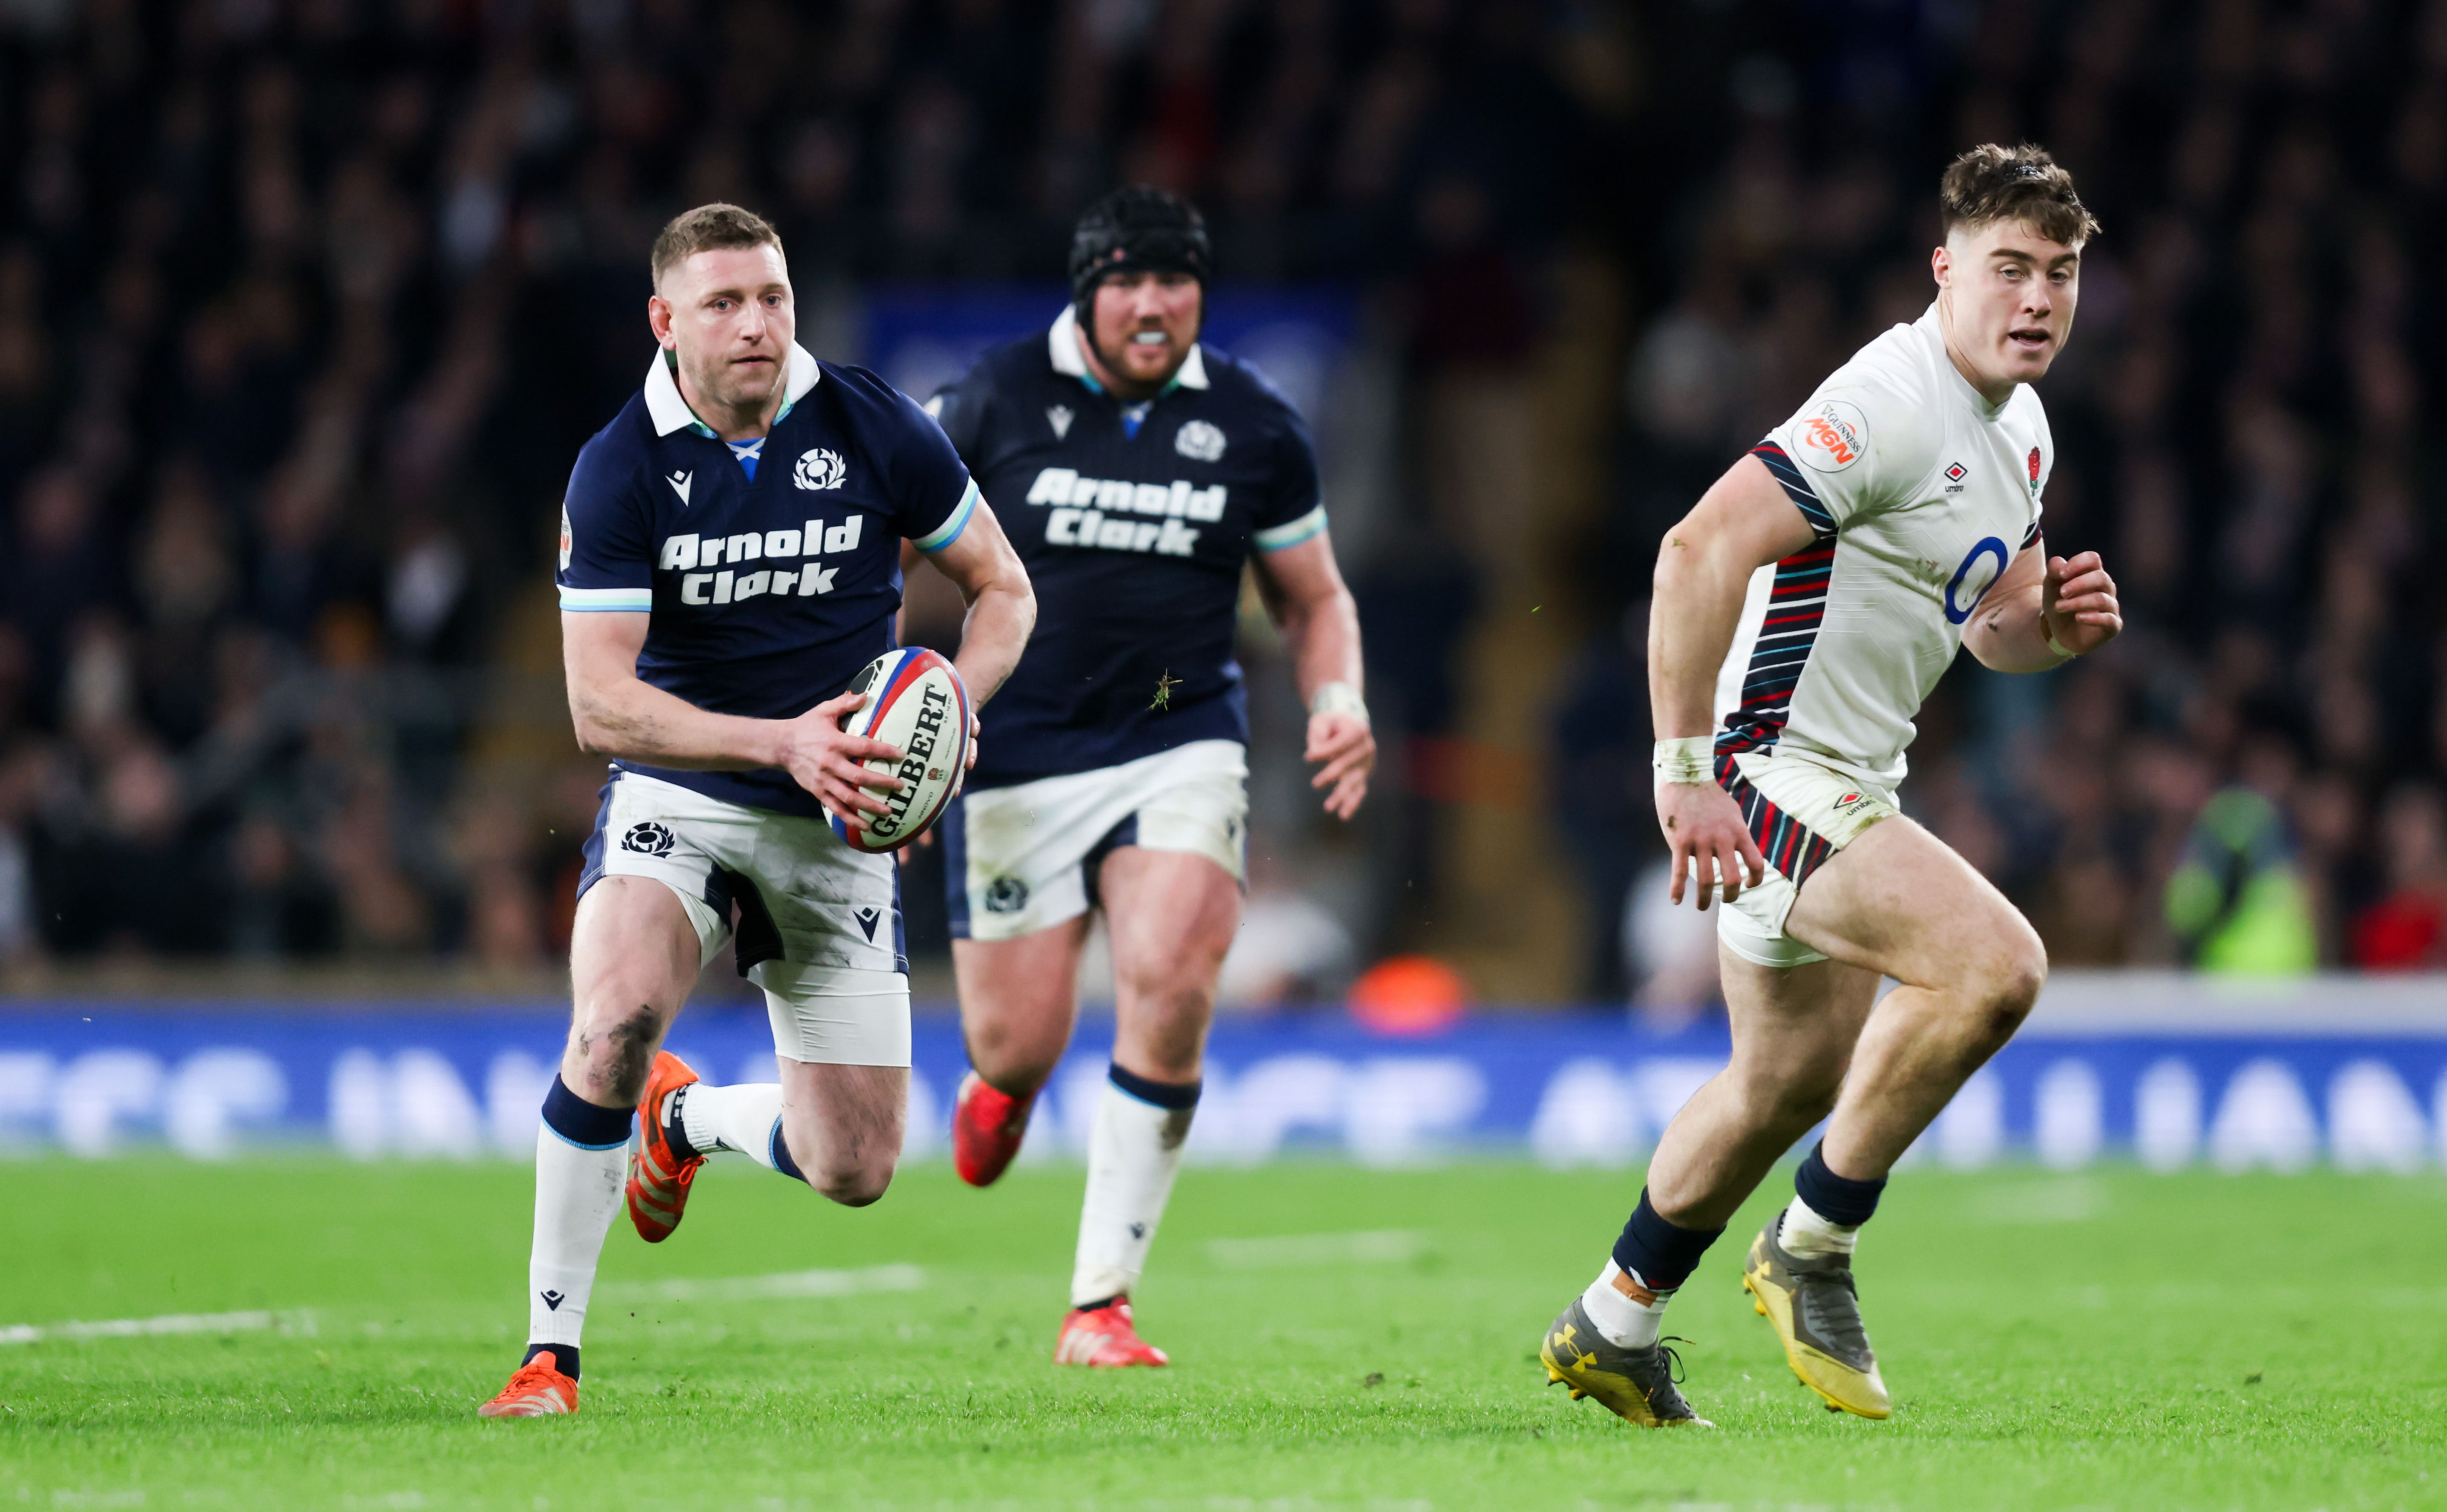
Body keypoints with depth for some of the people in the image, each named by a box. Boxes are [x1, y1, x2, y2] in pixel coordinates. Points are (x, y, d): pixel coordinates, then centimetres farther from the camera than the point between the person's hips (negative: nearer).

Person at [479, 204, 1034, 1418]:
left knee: (854, 1170, 1)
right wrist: (782, 740, -30)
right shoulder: (619, 470, -13)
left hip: (837, 824, 2)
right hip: (677, 801, -2)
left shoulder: (875, 430, -8)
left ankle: (693, 1119, 37)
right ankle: (550, 1352, -21)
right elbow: (601, 703, -18)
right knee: (615, 1015, -33)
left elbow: (1002, 589, 4)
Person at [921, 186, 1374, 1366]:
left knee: (1170, 991, -21)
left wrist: (1339, 700, -6)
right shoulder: (992, 402, -4)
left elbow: (1314, 601, 14)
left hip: (1182, 747, 1)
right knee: (1019, 1042, -3)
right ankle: (1000, 1083, 41)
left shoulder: (1254, 426, 2)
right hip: (1016, 757, -1)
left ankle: (1100, 1303, -11)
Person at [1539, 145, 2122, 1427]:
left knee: (1795, 1078, 22)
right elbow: (1698, 552, -28)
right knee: (1993, 961, -26)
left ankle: (1613, 1324, 39)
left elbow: (1988, 625, 22)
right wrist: (1684, 770, -30)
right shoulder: (1888, 403, -21)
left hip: (1847, 784, 11)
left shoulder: (2020, 428, 10)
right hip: (1770, 768, -11)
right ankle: (1811, 1249, -11)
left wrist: (2056, 623, -2)